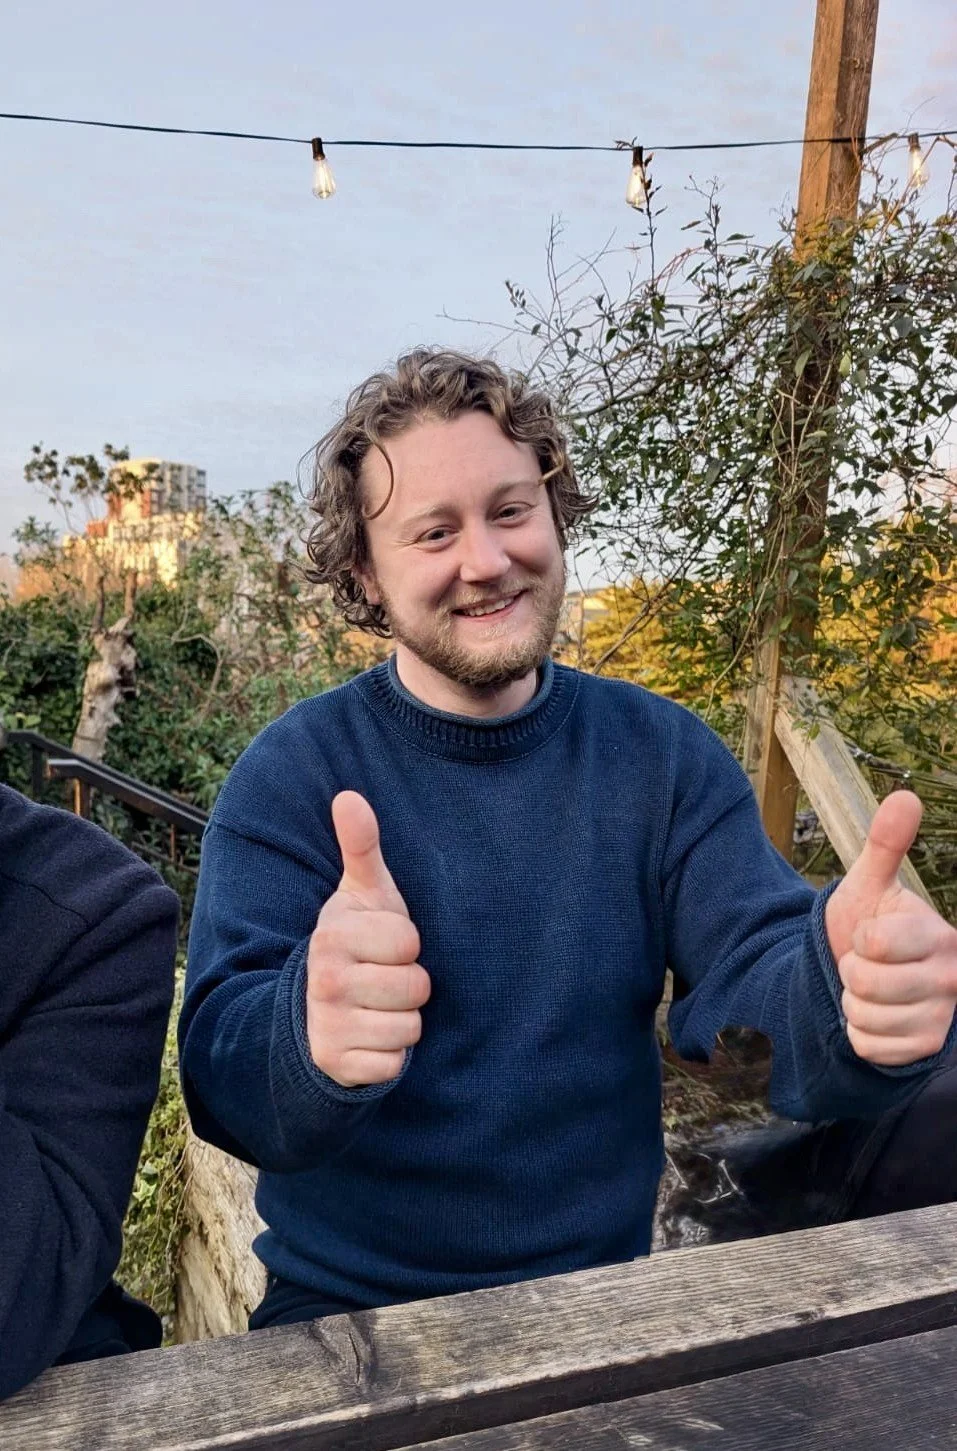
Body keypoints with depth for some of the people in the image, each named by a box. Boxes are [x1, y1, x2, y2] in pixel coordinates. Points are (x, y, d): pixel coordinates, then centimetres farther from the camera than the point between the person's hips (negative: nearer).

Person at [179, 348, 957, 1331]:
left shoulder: (666, 757, -3)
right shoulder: (291, 778, -10)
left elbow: (748, 980, -12)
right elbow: (224, 1083, -18)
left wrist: (844, 992, -35)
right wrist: (313, 1036, -40)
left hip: (603, 1284, 2)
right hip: (347, 1308, -1)